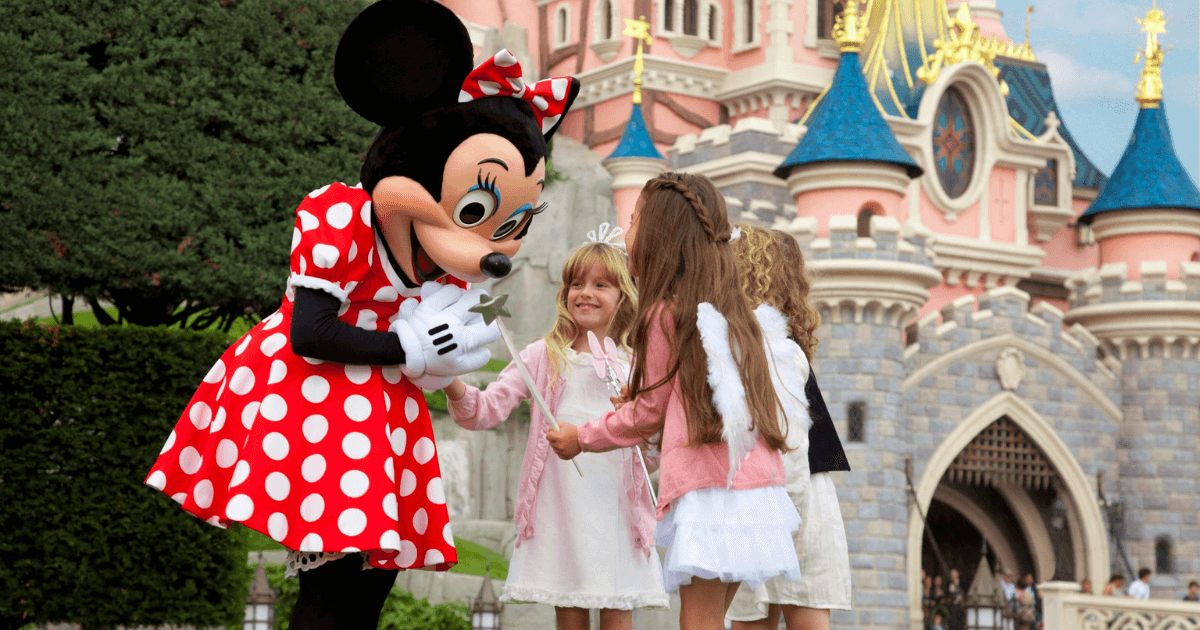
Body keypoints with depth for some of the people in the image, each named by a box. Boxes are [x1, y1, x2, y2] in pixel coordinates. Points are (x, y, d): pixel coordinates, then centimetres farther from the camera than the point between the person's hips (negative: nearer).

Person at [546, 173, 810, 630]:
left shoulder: (665, 312, -4)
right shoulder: (735, 312, 18)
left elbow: (648, 413, 4)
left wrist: (581, 438, 17)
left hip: (710, 486, -8)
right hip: (757, 484, 8)